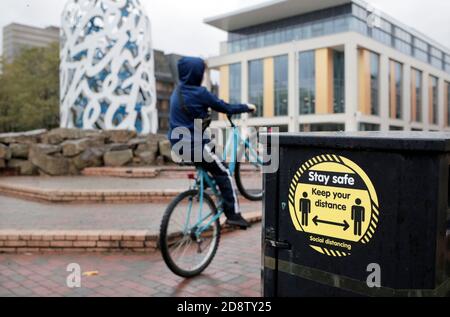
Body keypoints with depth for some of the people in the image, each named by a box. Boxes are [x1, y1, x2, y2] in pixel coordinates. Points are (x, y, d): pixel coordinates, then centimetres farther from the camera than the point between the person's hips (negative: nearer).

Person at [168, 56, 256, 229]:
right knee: (224, 173, 1)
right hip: (194, 144, -8)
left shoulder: (178, 91, 11)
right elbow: (226, 108, -8)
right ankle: (233, 214, 1)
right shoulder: (199, 93, -14)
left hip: (178, 143, 8)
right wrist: (246, 107, 6)